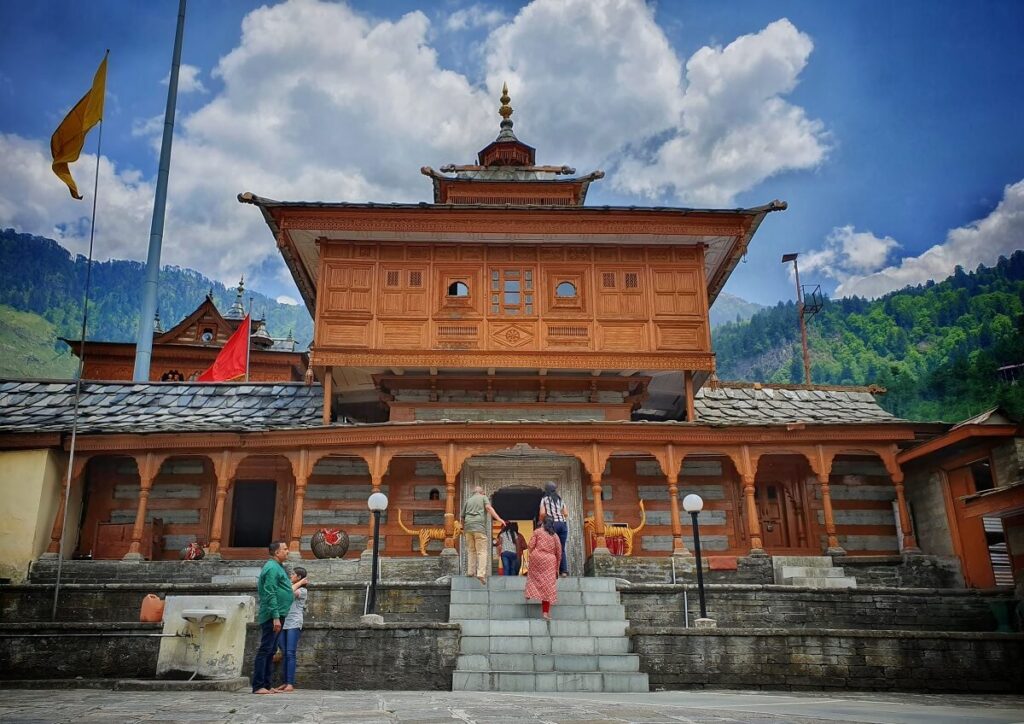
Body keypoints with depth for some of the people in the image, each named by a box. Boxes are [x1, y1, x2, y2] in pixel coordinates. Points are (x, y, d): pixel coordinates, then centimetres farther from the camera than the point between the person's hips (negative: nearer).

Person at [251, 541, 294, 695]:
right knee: (265, 650, -7)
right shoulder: (272, 568, -12)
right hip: (273, 616, -10)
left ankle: (266, 685, 16)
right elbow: (270, 594, -19)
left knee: (270, 651, 11)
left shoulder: (277, 567, 18)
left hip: (277, 615, 10)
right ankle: (258, 686, -5)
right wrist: (275, 617, -23)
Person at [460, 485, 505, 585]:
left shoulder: (468, 500, 22)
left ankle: (471, 571, 11)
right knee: (482, 551, -6)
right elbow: (488, 507, -8)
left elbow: (462, 517, 22)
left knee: (471, 550, 14)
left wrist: (463, 529, 36)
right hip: (480, 526, -4)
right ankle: (481, 573, -17)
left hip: (468, 526, 4)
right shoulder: (483, 498, 12)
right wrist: (498, 518, -17)